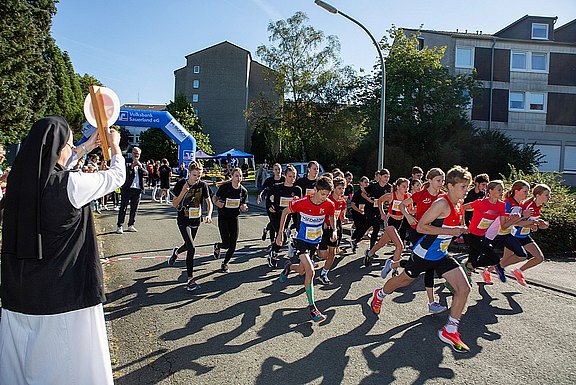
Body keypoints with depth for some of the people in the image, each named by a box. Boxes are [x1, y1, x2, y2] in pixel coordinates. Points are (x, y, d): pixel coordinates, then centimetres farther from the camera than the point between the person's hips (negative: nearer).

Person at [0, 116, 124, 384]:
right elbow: (116, 177, -5)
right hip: (65, 289, -6)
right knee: (60, 356, 10)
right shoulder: (71, 185, -20)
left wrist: (84, 149, 25)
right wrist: (115, 148, 14)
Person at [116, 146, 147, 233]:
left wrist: (141, 167, -17)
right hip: (127, 188, -4)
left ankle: (131, 225, 18)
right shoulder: (127, 163, 2)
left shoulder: (141, 164, 16)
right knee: (123, 208, -2)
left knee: (134, 209, 9)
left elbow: (146, 173, 0)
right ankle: (119, 226, 0)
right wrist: (132, 166, -28)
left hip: (137, 189, 4)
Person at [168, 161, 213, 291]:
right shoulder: (181, 184, -12)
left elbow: (209, 202, -4)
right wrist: (183, 192, -24)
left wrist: (209, 215, -23)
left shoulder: (203, 185, -6)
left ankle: (176, 252, 58)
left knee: (188, 245, 21)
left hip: (196, 221, 4)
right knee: (191, 249, -15)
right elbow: (174, 204, -9)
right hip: (183, 221, -4)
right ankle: (190, 280, -5)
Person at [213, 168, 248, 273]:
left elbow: (244, 206, 6)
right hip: (223, 218, -3)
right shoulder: (224, 187, -12)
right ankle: (217, 246, 29)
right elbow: (215, 197, -1)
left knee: (233, 245, 1)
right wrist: (217, 203, -22)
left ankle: (225, 263, 25)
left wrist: (244, 208, -17)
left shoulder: (243, 190, -1)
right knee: (226, 244, -8)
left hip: (234, 218, 4)